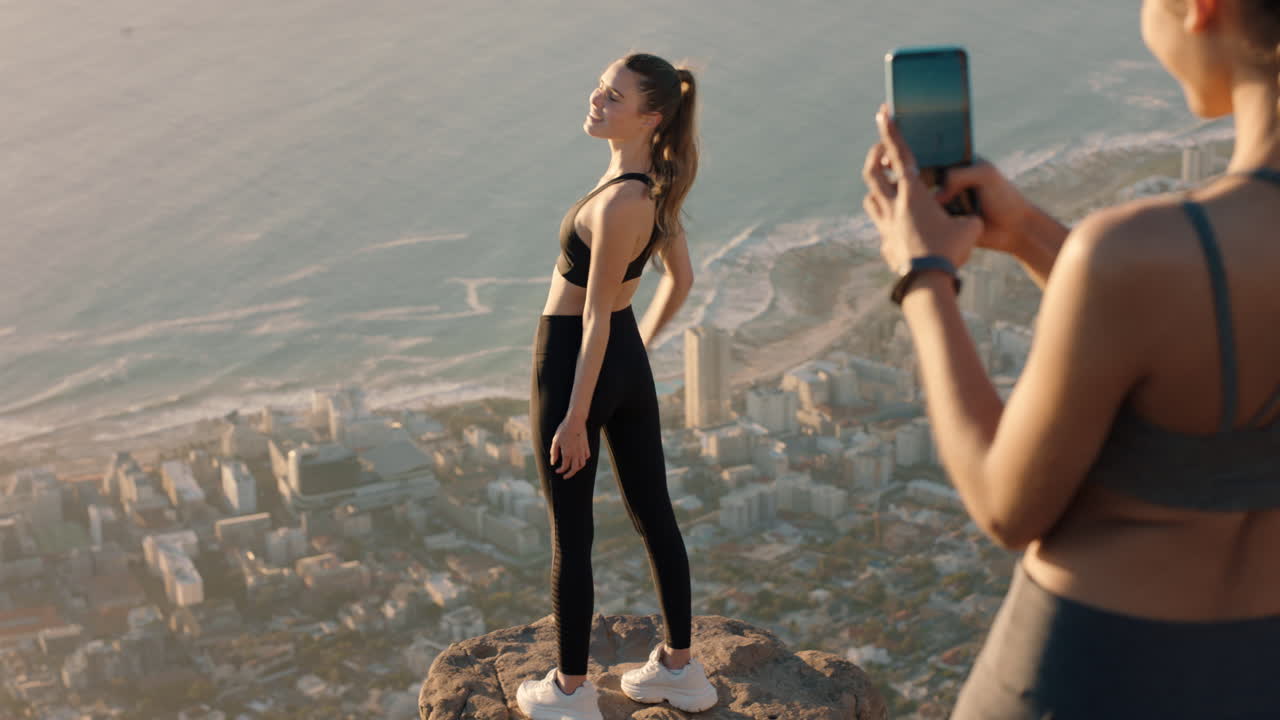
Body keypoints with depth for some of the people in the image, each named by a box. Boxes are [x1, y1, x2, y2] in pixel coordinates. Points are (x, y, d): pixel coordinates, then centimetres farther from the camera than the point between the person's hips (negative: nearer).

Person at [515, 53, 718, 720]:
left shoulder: (619, 202, -26)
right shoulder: (657, 184, 1)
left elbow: (597, 318, -23)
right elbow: (681, 279, 13)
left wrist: (575, 421, -17)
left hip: (575, 366, -9)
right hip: (630, 364, 9)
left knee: (570, 533, 7)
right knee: (654, 514, 17)